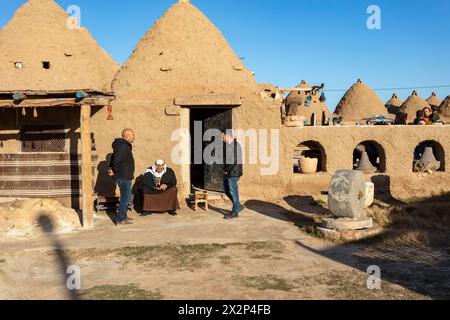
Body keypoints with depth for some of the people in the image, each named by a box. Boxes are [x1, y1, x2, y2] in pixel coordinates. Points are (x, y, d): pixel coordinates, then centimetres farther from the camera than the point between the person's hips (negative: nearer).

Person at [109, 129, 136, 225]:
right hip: (124, 177, -11)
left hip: (125, 176, 11)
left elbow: (114, 157, 19)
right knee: (125, 198, -5)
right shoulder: (124, 146, -20)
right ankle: (120, 219, 1)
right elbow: (117, 160, -29)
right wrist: (114, 171, -16)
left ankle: (123, 216, 30)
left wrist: (112, 168, 9)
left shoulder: (123, 145, 14)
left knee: (127, 197, 20)